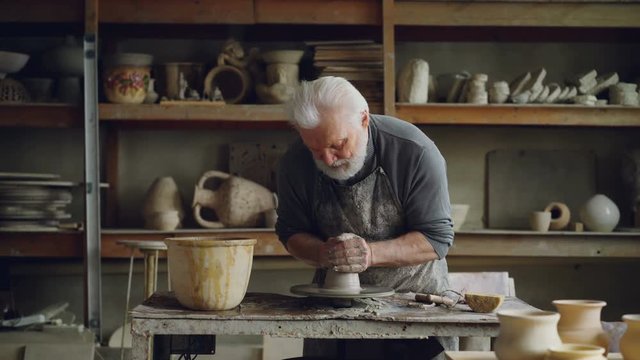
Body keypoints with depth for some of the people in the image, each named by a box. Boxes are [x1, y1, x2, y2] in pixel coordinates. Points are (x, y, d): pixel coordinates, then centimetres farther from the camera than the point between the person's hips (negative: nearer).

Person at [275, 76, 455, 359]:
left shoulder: (415, 152, -21)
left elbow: (437, 238, -16)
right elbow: (291, 232, 2)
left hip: (415, 292, -2)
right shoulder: (295, 163, -11)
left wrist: (370, 254, -31)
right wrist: (323, 253, -21)